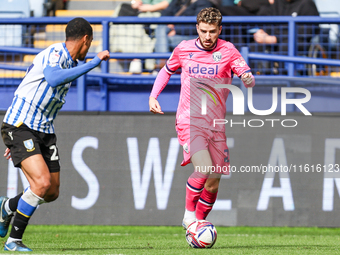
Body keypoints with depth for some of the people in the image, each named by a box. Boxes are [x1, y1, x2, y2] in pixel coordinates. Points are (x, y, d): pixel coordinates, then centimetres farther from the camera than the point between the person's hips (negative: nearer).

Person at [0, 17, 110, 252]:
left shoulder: (70, 64, 14)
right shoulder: (54, 54, -16)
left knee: (52, 193, 8)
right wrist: (95, 63, -38)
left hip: (44, 133, 9)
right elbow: (53, 79, -40)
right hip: (19, 127, -9)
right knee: (42, 183, -22)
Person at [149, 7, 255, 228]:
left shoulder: (227, 51, 1)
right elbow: (167, 71, 22)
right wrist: (153, 96, 8)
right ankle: (189, 216, -8)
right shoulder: (183, 49, 3)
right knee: (204, 169, -25)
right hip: (189, 121, -2)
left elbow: (249, 79, -6)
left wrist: (248, 79, -31)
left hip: (216, 125, 2)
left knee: (213, 182, 4)